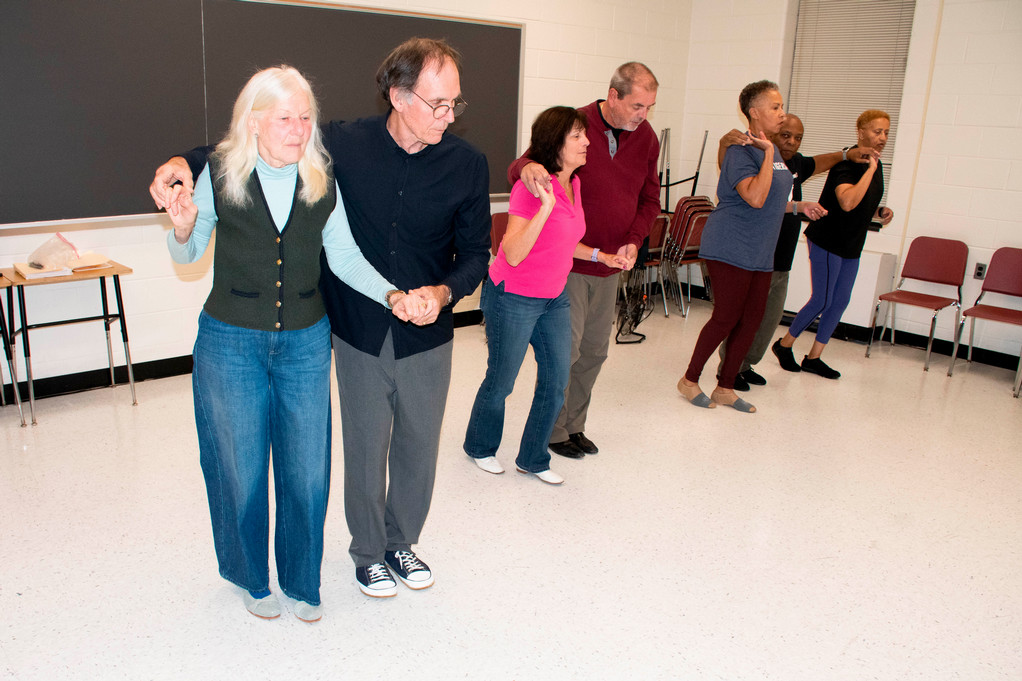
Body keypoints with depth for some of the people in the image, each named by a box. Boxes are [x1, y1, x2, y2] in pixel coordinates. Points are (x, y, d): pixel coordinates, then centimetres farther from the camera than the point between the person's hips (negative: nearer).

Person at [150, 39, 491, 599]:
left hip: (427, 339, 1)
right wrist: (190, 161, -12)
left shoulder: (467, 164, -8)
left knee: (418, 447, 15)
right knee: (365, 449, 11)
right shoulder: (344, 144, -10)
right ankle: (368, 551, 37)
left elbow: (475, 252, -1)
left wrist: (444, 291, -21)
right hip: (359, 334, -1)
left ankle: (402, 542, 41)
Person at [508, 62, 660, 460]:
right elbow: (517, 169, -13)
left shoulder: (646, 138, 4)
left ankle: (574, 425, 30)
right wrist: (527, 167, -39)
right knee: (566, 348, -3)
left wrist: (633, 241, -6)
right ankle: (553, 431, 17)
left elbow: (649, 199, 11)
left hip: (609, 264, 6)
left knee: (595, 350, 13)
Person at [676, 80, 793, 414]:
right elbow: (755, 198, -28)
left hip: (760, 253, 9)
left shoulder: (772, 150, 15)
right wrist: (769, 152, -24)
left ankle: (725, 388, 20)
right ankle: (690, 380, 13)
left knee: (751, 321, 9)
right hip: (730, 248, -9)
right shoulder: (741, 151, -14)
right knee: (726, 318, -5)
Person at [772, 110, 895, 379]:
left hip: (852, 246, 9)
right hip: (827, 241, -9)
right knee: (822, 301, -4)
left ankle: (813, 357, 18)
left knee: (840, 301, 8)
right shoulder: (847, 163, -18)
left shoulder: (876, 165, 9)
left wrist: (880, 212, 2)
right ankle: (784, 344, 16)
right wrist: (870, 169, -30)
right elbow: (848, 202, -35)